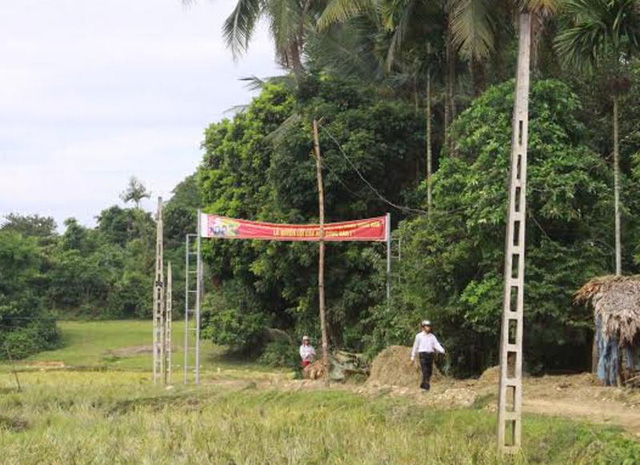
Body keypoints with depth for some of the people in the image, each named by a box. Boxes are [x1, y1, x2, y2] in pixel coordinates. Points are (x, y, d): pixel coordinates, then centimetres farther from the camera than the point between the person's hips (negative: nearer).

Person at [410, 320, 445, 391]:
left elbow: (436, 344, 1)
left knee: (429, 372, 5)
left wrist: (442, 350, -18)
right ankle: (426, 386, -14)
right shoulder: (419, 336, 2)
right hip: (423, 354, -4)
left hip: (430, 355, 4)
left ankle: (423, 385, 19)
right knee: (425, 371, -13)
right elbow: (415, 346, 7)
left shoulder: (432, 336, 11)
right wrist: (413, 356, 9)